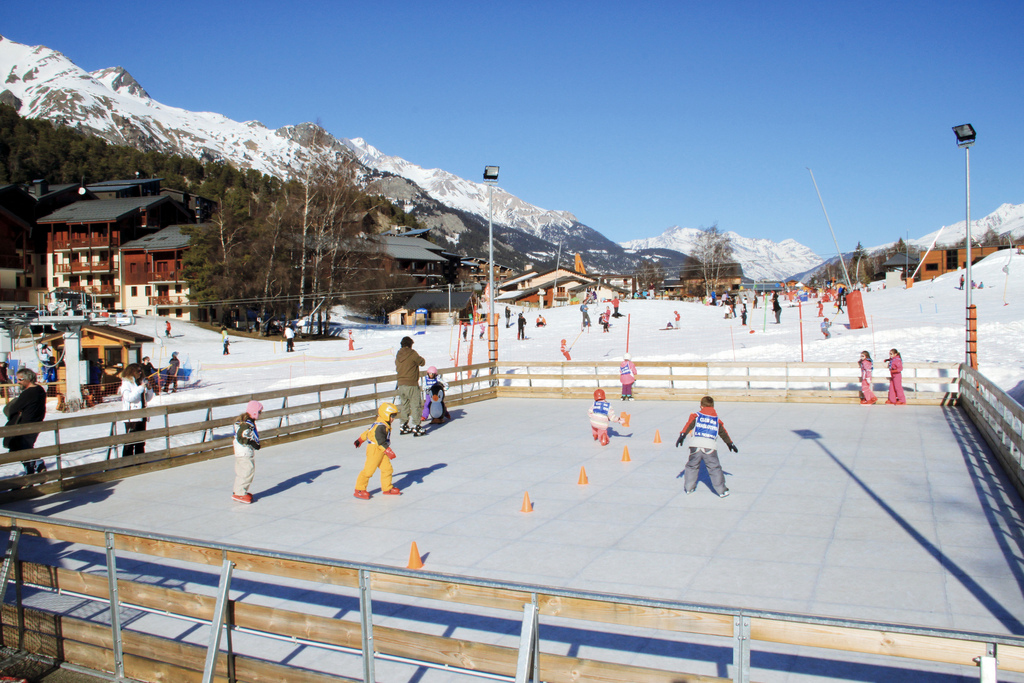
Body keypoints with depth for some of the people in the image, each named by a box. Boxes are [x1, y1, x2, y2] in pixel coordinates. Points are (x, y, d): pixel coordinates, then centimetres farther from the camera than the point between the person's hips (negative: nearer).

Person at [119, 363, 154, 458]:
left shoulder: (142, 382, 14)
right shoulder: (126, 383, -4)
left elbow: (148, 398, 17)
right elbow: (129, 397, -19)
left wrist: (149, 389, 0)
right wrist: (140, 388, -19)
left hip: (142, 416, 7)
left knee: (141, 440, 12)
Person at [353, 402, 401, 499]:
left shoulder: (384, 425, 15)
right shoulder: (380, 426, -19)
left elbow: (368, 432, 25)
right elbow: (380, 440, -27)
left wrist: (360, 440, 36)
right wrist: (388, 451, -31)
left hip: (381, 451, 10)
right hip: (374, 450, -10)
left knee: (387, 468, 5)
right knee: (369, 470, -7)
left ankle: (387, 488, 16)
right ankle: (359, 490, 2)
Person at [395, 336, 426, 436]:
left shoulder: (398, 355, 6)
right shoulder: (412, 354, -13)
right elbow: (422, 362, -4)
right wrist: (419, 357, 14)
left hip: (401, 384, 7)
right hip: (411, 384, -7)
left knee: (404, 406, 16)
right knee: (416, 406, 0)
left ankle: (404, 426, 20)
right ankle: (415, 427, -2)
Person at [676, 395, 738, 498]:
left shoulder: (696, 416, 13)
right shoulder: (717, 420, 19)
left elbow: (689, 425, -3)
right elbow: (723, 433, 27)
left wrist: (682, 435, -9)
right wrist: (730, 443, 39)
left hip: (695, 446, 0)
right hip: (710, 447, 0)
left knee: (692, 466, 15)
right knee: (715, 468, 6)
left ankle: (689, 488, 22)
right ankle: (721, 491, 8)